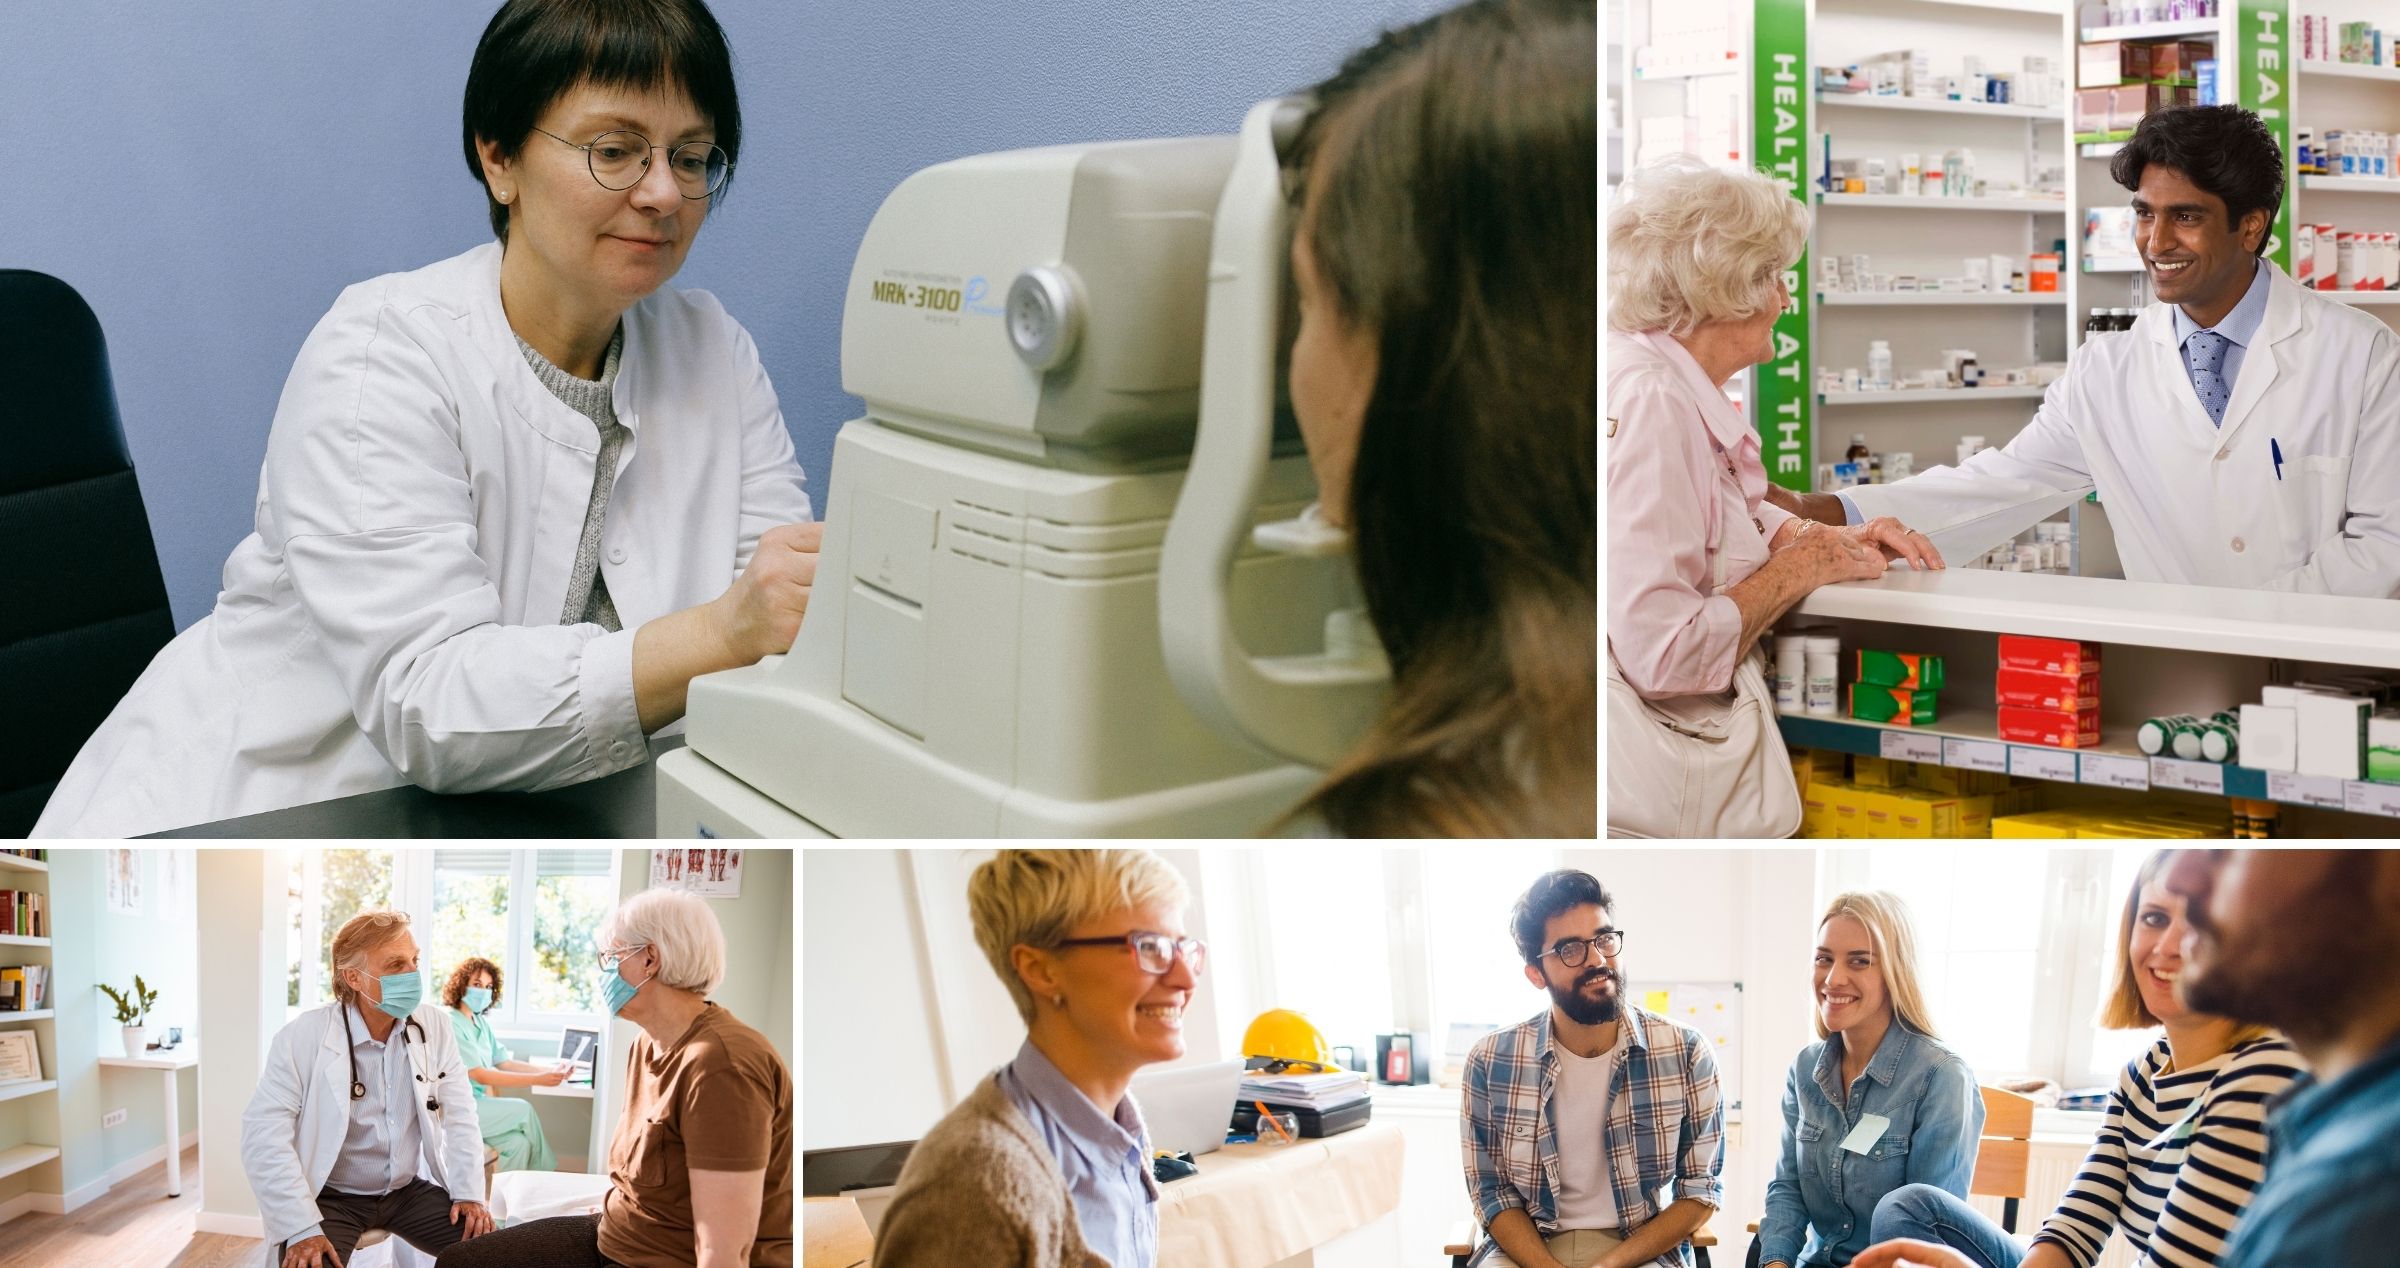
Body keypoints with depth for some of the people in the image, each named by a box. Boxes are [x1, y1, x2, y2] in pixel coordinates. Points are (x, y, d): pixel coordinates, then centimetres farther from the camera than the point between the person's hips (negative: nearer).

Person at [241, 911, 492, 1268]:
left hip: (410, 1189, 4)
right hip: (331, 1197, -4)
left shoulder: (432, 1025, -1)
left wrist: (469, 1193, -9)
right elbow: (264, 1136, -19)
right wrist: (302, 1228, -27)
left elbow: (459, 1114, 4)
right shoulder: (302, 1037, -15)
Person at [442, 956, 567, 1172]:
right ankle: (544, 1176, -2)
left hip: (477, 1103, 7)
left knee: (518, 1143, -18)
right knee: (523, 1110, -17)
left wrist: (550, 1070, -3)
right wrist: (538, 1080, -25)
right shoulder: (450, 1024, -15)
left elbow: (504, 1063, 11)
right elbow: (480, 1075, -21)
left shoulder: (481, 1023, 12)